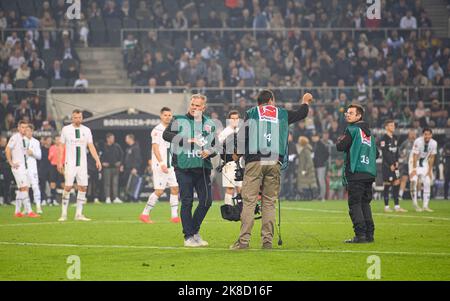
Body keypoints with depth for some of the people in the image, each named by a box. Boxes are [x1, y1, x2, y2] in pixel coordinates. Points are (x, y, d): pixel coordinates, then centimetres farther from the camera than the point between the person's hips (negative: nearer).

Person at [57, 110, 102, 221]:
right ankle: (64, 214, -1)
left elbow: (91, 146, 5)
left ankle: (79, 214, 6)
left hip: (82, 164, 3)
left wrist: (97, 160, -6)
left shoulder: (86, 130, 7)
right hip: (70, 164, -3)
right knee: (68, 187, -9)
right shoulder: (66, 129, 1)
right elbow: (61, 147, 4)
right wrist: (59, 162, -2)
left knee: (83, 187, -1)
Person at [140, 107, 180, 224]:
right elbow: (155, 148, -16)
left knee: (175, 188, 1)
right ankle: (145, 214, 2)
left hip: (170, 166, 8)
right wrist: (161, 163, -25)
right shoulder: (157, 130, -9)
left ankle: (174, 216, 3)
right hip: (159, 165, -8)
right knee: (159, 191, -8)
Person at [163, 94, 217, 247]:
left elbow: (215, 146, 19)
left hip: (203, 167, 4)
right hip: (183, 167, -4)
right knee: (187, 202, -4)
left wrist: (209, 151, -4)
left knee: (206, 200, 0)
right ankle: (189, 236, 4)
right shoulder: (179, 120, 4)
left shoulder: (209, 124, 15)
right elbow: (166, 135, -10)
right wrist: (186, 140, -16)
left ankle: (195, 231, 19)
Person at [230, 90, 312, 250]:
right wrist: (305, 102, 53)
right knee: (269, 202, 6)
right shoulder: (282, 114, 16)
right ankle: (267, 240, 3)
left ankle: (244, 240, -11)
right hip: (274, 163, 2)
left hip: (254, 161, -2)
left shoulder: (251, 113, 11)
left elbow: (243, 137, 3)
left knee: (249, 201, -5)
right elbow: (301, 114, 33)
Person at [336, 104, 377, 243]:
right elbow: (376, 153, 21)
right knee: (365, 203, 12)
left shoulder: (352, 129, -4)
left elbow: (340, 147, -10)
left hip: (356, 173, -7)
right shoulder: (369, 132, 19)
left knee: (355, 204, -6)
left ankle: (360, 234, -14)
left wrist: (339, 140, 10)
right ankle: (369, 234, 9)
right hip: (370, 173, 7)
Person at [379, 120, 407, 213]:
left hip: (394, 164, 7)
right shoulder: (384, 138, -10)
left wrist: (396, 162, 4)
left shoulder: (394, 138, 14)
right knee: (387, 184, -3)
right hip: (387, 164, -7)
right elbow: (384, 153, -14)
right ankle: (386, 207, 4)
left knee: (397, 183, 3)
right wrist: (391, 164, -15)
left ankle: (397, 206, 6)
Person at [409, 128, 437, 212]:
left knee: (427, 183, -2)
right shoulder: (418, 141, -27)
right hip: (415, 161, -4)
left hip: (425, 163, 4)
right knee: (414, 181, -17)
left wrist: (429, 170, -4)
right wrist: (414, 170, -22)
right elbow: (415, 156, -23)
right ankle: (415, 204, -10)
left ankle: (426, 206, 2)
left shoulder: (434, 143, -14)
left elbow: (431, 158, -5)